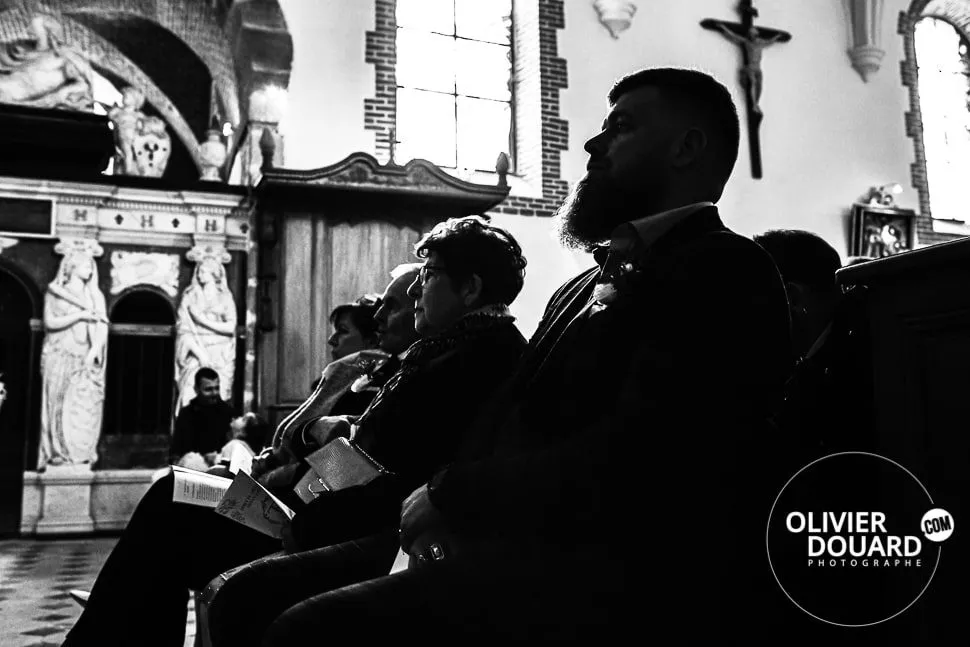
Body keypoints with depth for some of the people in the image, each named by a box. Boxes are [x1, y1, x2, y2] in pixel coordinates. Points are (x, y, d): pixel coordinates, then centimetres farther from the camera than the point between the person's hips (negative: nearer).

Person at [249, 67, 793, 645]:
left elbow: (631, 461, -18)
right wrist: (442, 500, -4)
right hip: (532, 554, 8)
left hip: (630, 590, -8)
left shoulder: (727, 274, -6)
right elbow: (507, 423, 16)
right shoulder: (584, 289, 22)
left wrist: (452, 495, -9)